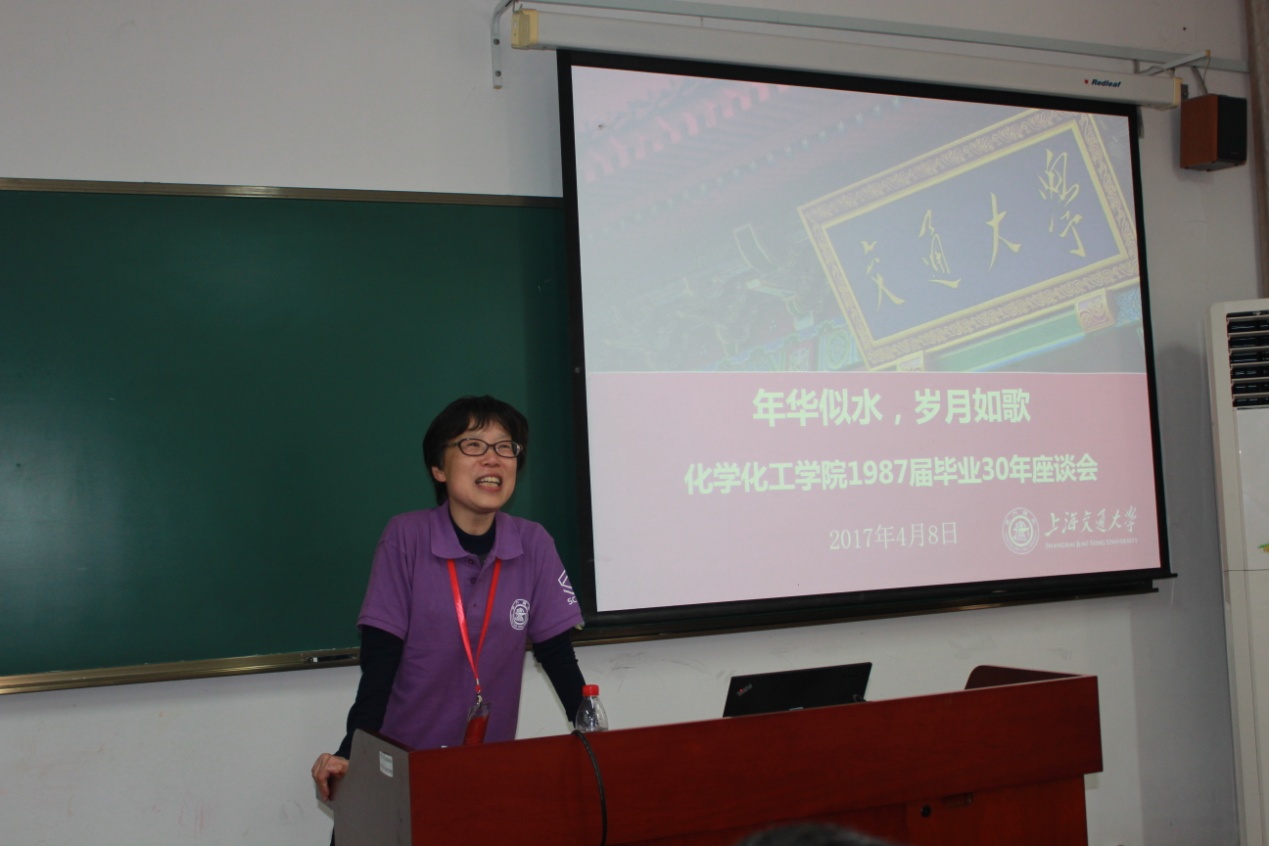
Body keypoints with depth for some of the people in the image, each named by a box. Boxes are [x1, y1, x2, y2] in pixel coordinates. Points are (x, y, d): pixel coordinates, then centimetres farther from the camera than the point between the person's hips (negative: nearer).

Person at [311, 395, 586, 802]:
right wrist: (350, 754, -22)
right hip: (402, 760, -2)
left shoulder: (534, 545, -3)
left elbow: (559, 657, -1)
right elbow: (379, 662, -11)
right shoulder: (405, 537, -9)